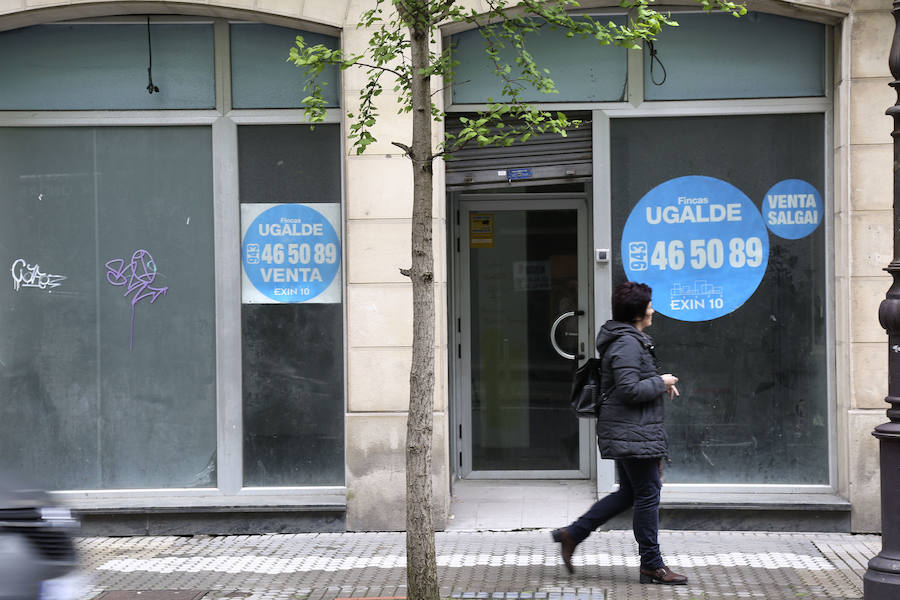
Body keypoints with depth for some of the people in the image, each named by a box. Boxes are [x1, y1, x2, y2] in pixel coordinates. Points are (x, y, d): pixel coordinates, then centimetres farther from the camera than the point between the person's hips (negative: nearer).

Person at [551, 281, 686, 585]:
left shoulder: (630, 339, 17)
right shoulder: (628, 343, -18)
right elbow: (630, 390, -24)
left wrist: (659, 384, 13)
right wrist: (661, 383, -11)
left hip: (626, 432, 11)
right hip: (632, 433, -11)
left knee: (628, 493, 16)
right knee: (648, 495, -3)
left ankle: (572, 534, 17)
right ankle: (652, 565, 5)